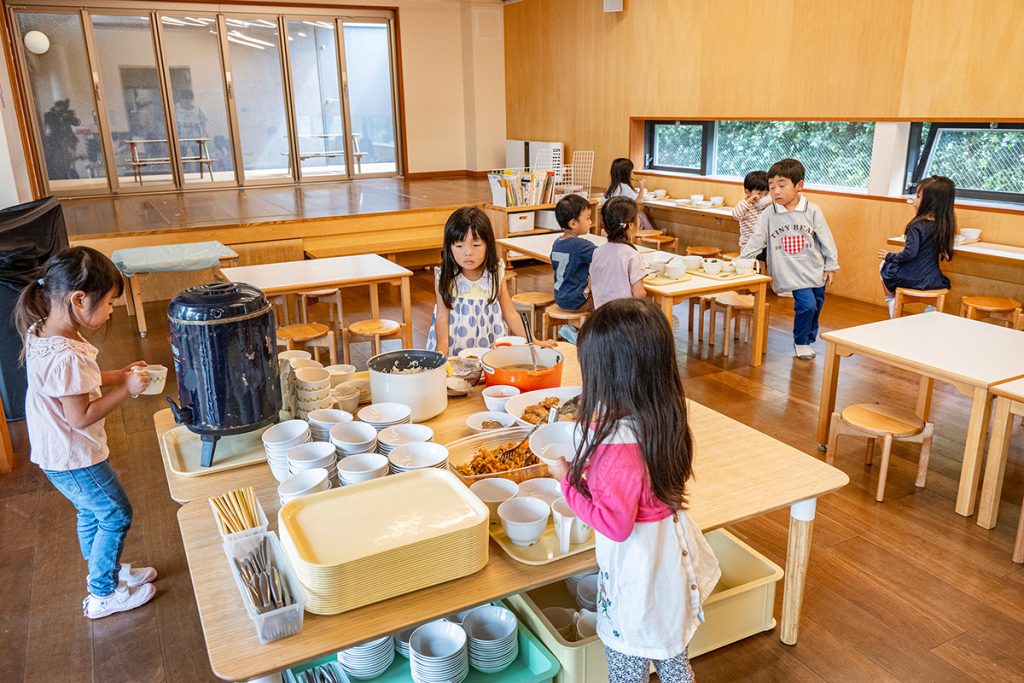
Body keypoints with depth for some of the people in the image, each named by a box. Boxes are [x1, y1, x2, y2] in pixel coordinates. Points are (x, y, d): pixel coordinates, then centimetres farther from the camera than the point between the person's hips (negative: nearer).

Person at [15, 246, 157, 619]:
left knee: (91, 513, 25)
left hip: (58, 453, 9)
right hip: (74, 459, -9)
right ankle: (103, 595, 22)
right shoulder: (66, 357, -33)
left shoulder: (42, 333, -2)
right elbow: (80, 417, -27)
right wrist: (126, 389, -20)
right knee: (116, 515, 7)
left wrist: (118, 375, 3)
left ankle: (106, 571, 45)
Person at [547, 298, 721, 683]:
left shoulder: (620, 445, -34)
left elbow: (615, 525, -27)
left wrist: (568, 481, -17)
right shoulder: (666, 416, -10)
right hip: (670, 549, 8)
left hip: (636, 566, -8)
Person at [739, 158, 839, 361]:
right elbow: (756, 240, -3)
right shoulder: (769, 214, -7)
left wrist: (831, 266, 3)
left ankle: (809, 340, 35)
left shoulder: (812, 211, -5)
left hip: (815, 269, 3)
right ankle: (800, 343, 8)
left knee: (816, 306, 12)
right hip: (792, 272, -2)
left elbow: (826, 239, 1)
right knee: (807, 304, -14)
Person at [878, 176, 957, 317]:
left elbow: (909, 253, -25)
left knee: (884, 266, 22)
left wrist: (889, 256, -9)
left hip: (913, 279, -6)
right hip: (934, 280, 6)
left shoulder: (917, 226, -20)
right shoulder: (943, 224, -1)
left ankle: (892, 301, 23)